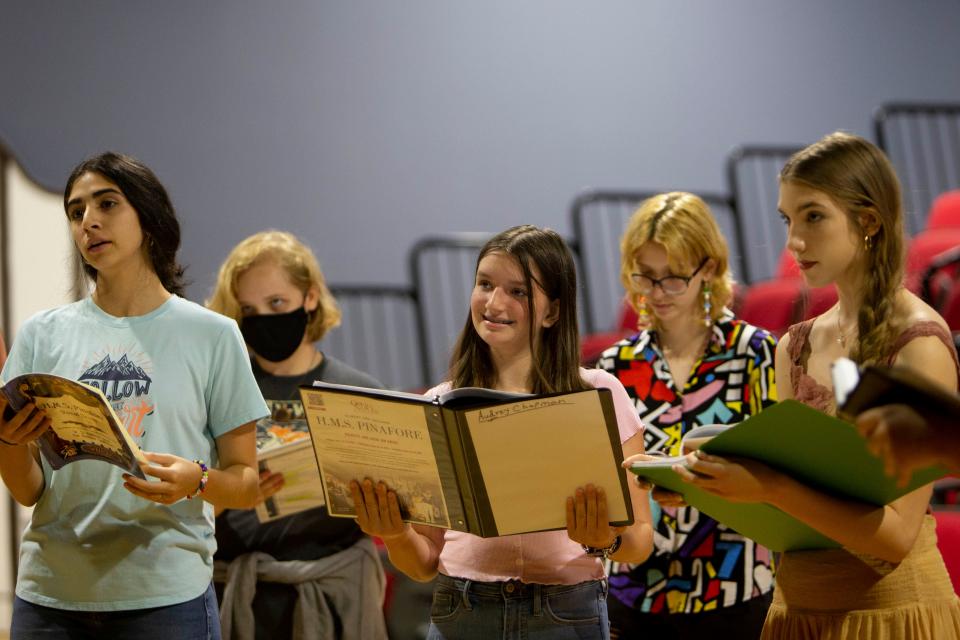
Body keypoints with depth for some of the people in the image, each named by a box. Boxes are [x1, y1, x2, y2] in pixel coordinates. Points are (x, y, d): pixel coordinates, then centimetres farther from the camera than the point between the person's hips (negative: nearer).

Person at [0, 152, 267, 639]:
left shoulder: (211, 335, 1)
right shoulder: (42, 336, 8)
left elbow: (246, 483, 3)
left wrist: (197, 481, -18)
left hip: (164, 595, -2)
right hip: (50, 597, 2)